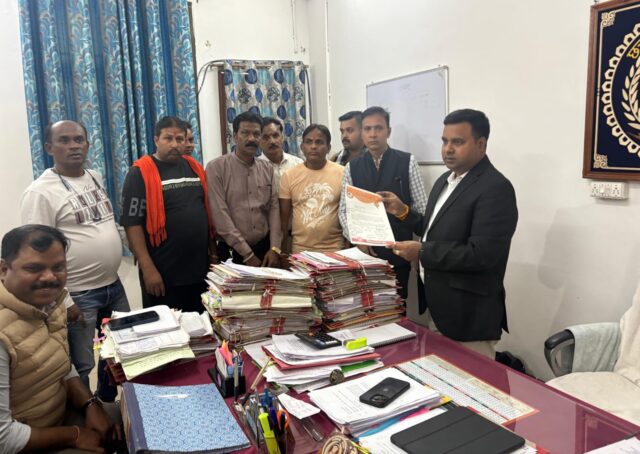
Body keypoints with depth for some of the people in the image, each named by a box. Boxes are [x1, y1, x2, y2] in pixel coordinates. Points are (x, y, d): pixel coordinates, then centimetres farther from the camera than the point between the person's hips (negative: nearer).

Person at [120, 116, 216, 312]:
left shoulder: (194, 167, 9)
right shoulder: (141, 173, -8)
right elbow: (132, 223, -12)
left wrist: (213, 252, 12)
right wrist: (148, 269, -17)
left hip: (200, 270, 5)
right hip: (163, 274, -5)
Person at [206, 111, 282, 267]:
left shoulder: (267, 168, 7)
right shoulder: (216, 167, -8)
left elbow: (274, 208, 4)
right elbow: (220, 214, -14)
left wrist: (275, 248, -7)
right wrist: (247, 254, -15)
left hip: (265, 247, 4)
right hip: (232, 251, -4)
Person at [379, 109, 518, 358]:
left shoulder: (495, 188, -18)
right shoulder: (445, 180, 10)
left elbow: (481, 254, -25)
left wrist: (422, 252, -22)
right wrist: (403, 212, 6)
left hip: (469, 316, -8)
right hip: (438, 307, 9)